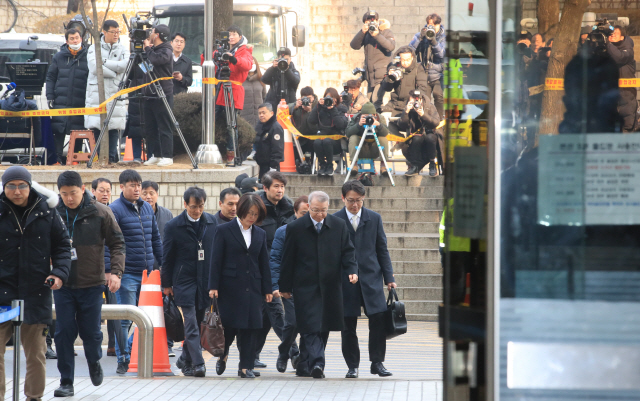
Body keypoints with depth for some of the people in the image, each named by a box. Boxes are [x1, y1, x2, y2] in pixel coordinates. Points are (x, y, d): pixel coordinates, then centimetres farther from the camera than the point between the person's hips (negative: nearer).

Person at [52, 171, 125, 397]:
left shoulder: (100, 213, -3)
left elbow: (117, 243, 1)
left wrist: (116, 272, -10)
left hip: (92, 283, -1)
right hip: (63, 284, 1)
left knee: (91, 331, 5)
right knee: (64, 332, -2)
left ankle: (94, 362, 37)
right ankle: (66, 382, 7)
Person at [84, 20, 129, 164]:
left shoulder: (123, 49, 11)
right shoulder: (94, 48, 6)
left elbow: (124, 65, -9)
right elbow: (94, 68, -10)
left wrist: (104, 61, -9)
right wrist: (114, 72, -9)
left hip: (116, 94, 1)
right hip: (96, 93, -1)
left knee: (114, 127, -4)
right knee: (96, 128, -4)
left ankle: (111, 158, 2)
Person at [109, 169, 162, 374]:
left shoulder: (147, 208, 14)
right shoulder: (115, 209, -6)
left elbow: (155, 238, 20)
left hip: (148, 272, 6)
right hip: (127, 273, -6)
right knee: (125, 318, -3)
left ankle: (132, 349, 21)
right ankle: (123, 359, 5)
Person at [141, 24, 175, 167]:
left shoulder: (166, 51, -8)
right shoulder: (152, 50, 17)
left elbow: (156, 60, -26)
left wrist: (147, 48, -9)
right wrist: (146, 49, 11)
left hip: (162, 95, -9)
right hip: (149, 95, 9)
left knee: (164, 128, -6)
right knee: (150, 128, 9)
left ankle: (167, 157, -4)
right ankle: (155, 155, 15)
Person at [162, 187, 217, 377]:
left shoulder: (212, 222, 5)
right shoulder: (174, 226, -3)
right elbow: (167, 256, 3)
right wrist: (166, 283, 3)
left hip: (205, 281, 3)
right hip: (184, 281, -3)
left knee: (197, 322, 10)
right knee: (191, 325, -10)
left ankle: (185, 359, 25)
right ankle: (197, 364, -14)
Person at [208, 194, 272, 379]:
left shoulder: (260, 234, 12)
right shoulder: (224, 230, 0)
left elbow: (264, 264, 14)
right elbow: (215, 260, -2)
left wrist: (267, 289, 9)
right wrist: (213, 286, -8)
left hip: (253, 287, 4)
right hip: (230, 286, -4)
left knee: (251, 325, -1)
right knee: (229, 325, -3)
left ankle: (246, 366, 5)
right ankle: (223, 353, 27)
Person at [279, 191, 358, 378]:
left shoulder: (339, 225, 5)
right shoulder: (295, 228, -1)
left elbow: (347, 251, 8)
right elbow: (287, 260, 3)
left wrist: (352, 270, -11)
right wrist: (285, 286, 3)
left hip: (330, 286, 3)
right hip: (306, 286, -3)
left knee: (323, 327, 7)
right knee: (311, 327, -13)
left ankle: (305, 366, 17)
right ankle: (316, 363, -23)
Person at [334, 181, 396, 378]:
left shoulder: (374, 218, 8)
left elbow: (382, 250, 10)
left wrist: (389, 278, 3)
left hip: (371, 278, 1)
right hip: (345, 280, -1)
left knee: (378, 318, -7)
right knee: (348, 325, 1)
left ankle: (377, 362, 5)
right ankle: (352, 365, 12)